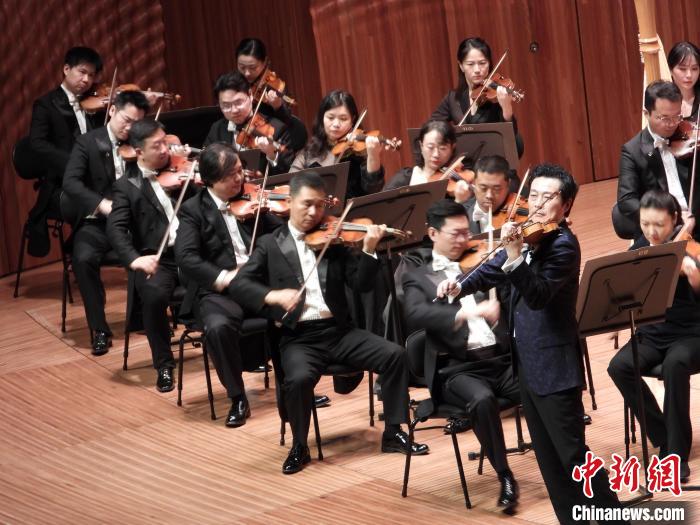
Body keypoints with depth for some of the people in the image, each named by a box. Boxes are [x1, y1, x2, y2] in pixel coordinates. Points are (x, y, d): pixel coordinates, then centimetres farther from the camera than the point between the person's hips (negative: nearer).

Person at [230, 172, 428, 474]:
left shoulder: (333, 241, 11)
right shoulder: (271, 245, 7)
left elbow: (361, 284, 3)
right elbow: (239, 284, -3)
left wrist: (368, 250, -15)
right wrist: (272, 295, -22)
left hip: (338, 330, 3)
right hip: (298, 338, -3)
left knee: (395, 355, -16)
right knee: (299, 378, -34)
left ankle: (393, 433, -2)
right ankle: (299, 447, -9)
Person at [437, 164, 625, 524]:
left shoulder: (563, 245, -17)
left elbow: (538, 296, -27)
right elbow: (494, 271, 19)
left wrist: (514, 255, -40)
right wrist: (461, 286, 0)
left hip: (554, 366, -9)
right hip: (527, 363, 9)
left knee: (572, 454, -6)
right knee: (548, 456, 14)